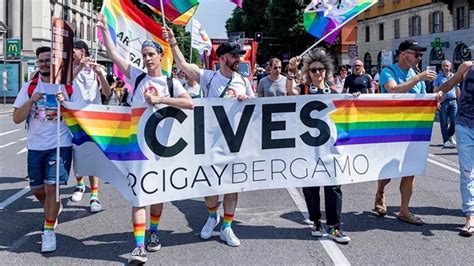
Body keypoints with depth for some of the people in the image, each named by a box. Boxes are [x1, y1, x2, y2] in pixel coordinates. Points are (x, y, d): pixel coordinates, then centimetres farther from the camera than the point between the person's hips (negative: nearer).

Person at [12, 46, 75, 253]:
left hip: (60, 145, -3)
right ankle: (52, 211, 45)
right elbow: (16, 118, -2)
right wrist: (31, 100, -16)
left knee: (51, 188, -11)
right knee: (37, 190, 14)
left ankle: (49, 231, 1)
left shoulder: (68, 86, 0)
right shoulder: (29, 87, 4)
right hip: (35, 146, 3)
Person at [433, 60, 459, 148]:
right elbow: (435, 90, 0)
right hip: (443, 101, -3)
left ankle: (450, 135, 23)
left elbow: (457, 90, 18)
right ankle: (446, 141, 6)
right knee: (444, 123, 0)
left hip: (453, 101, 3)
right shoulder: (438, 77, 3)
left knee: (454, 121, -1)